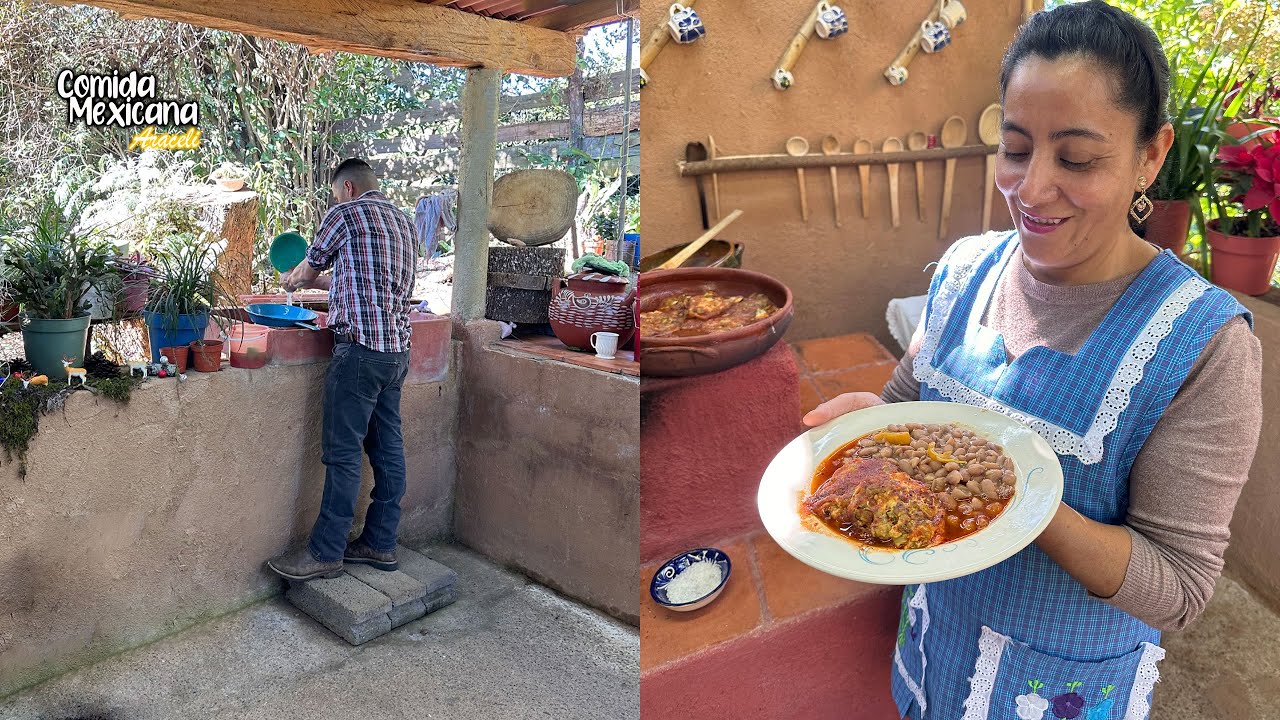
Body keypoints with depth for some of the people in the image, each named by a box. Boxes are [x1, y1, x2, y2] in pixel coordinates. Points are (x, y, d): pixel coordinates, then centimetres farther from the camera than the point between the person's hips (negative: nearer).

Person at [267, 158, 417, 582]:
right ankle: (380, 543, 17)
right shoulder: (402, 220, 19)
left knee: (343, 454, -4)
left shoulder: (346, 213, -3)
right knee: (387, 448, 10)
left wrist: (293, 279, 32)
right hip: (397, 350, 8)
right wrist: (319, 283, 35)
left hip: (361, 348, -8)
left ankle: (325, 553, 3)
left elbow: (311, 265, 10)